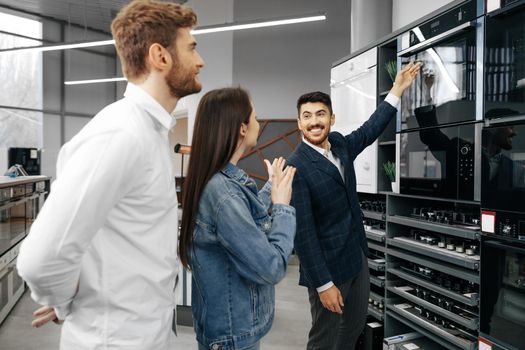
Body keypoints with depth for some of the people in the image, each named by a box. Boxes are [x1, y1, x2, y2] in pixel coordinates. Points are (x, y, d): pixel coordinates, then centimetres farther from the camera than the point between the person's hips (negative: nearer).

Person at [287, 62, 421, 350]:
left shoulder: (339, 145, 0)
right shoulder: (296, 168, -24)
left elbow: (370, 129, 19)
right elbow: (303, 232, -24)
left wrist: (398, 89, 18)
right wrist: (323, 284, -21)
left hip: (358, 257, 8)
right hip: (328, 266, -8)